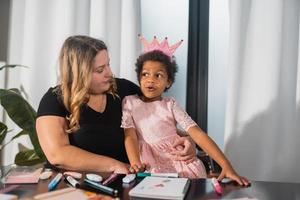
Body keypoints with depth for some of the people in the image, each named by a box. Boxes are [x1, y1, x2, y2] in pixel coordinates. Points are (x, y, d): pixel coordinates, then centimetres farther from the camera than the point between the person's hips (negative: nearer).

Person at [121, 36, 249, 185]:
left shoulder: (170, 105, 2)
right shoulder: (129, 102, 5)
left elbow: (198, 134, -7)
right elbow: (130, 136, -4)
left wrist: (226, 166, -19)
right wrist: (135, 164, -26)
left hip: (180, 159, 2)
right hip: (150, 165, -2)